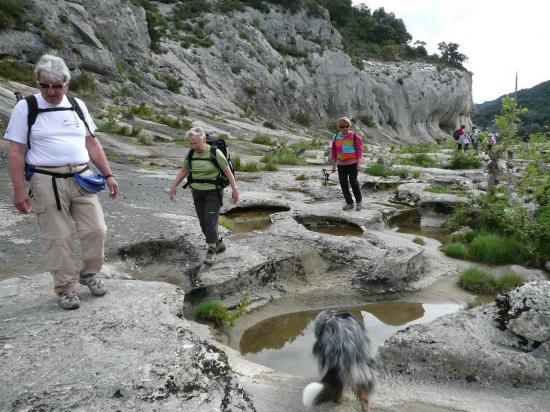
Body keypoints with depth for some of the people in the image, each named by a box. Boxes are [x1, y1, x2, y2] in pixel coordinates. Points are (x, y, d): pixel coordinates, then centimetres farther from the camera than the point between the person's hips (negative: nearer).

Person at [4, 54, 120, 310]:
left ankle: (90, 273, 25)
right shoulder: (25, 107, 0)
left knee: (95, 230, 2)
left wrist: (108, 175, 9)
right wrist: (19, 191, -9)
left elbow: (92, 144, 15)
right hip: (48, 182, -3)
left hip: (82, 178, 4)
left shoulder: (78, 106, 11)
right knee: (57, 238, 2)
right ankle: (65, 287, 17)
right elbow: (15, 152, -2)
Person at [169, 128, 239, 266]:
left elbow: (228, 171, -11)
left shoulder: (215, 153, -15)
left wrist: (234, 189, -13)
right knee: (204, 223, 7)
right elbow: (184, 171, 11)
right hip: (197, 192, 6)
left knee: (210, 221, -12)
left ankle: (211, 252, -1)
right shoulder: (191, 154, 1)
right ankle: (219, 244, 26)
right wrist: (174, 186, 2)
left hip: (213, 192, -5)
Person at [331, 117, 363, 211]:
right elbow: (334, 152, 11)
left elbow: (359, 150, -7)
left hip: (352, 163, -4)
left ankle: (359, 201, 11)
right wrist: (333, 165, 10)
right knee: (343, 183, -1)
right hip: (341, 164, 4)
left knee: (353, 182, -10)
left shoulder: (355, 136, -5)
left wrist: (359, 163, -17)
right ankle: (349, 203, 11)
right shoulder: (336, 137, 8)